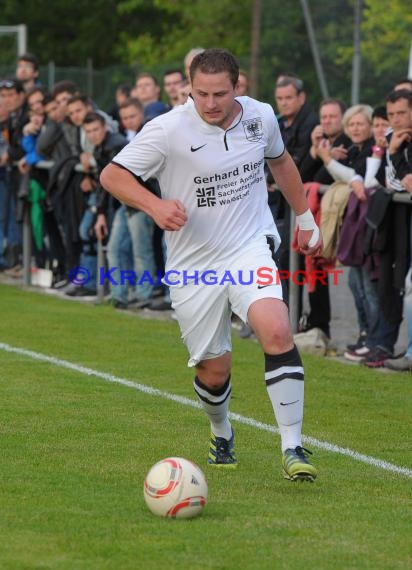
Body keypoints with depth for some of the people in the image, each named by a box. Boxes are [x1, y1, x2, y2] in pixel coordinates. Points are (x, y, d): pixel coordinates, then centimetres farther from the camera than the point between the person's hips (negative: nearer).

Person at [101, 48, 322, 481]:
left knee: (276, 332, -25)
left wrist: (305, 218, 26)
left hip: (251, 247, 1)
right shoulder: (168, 129, -14)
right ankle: (222, 437, 41)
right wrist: (155, 206, -26)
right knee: (213, 369, 6)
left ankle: (293, 449, -20)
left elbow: (280, 160, 21)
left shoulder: (261, 116, -2)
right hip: (193, 265, -1)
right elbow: (111, 175, -9)